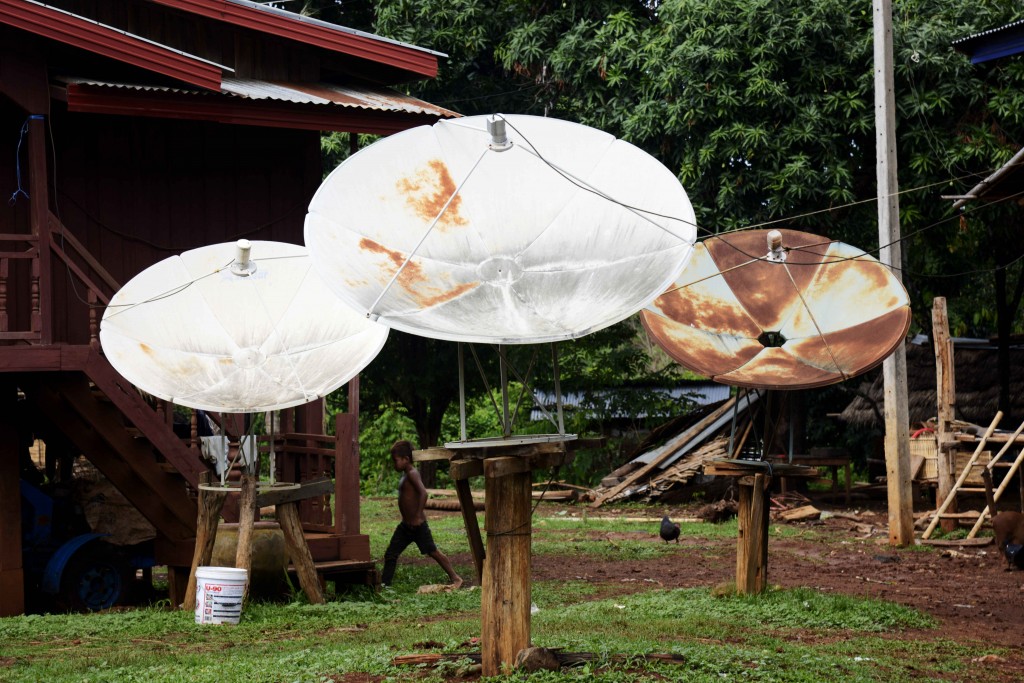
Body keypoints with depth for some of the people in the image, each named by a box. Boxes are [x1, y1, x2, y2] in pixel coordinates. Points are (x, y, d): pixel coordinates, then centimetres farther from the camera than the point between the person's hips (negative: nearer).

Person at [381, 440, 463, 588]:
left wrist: (418, 516, -28)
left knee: (433, 552, 0)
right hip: (405, 525, 9)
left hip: (417, 525, -9)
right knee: (390, 554, 5)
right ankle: (385, 585, 8)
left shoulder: (412, 474, -16)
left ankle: (455, 578, 11)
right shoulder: (405, 475, 13)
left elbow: (423, 492, -28)